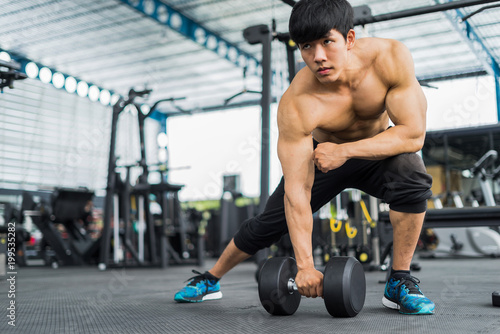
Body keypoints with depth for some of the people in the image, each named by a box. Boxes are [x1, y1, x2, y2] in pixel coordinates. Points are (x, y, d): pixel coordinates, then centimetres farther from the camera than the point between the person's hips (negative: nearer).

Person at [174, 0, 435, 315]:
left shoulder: (391, 57, -32)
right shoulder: (295, 105, -35)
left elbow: (414, 133, -30)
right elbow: (297, 190, -33)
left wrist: (345, 151, -36)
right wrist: (305, 265, -35)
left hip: (376, 149, 1)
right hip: (321, 155, -1)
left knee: (412, 175, -32)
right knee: (267, 225, 0)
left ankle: (400, 282, -15)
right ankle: (210, 278, 28)